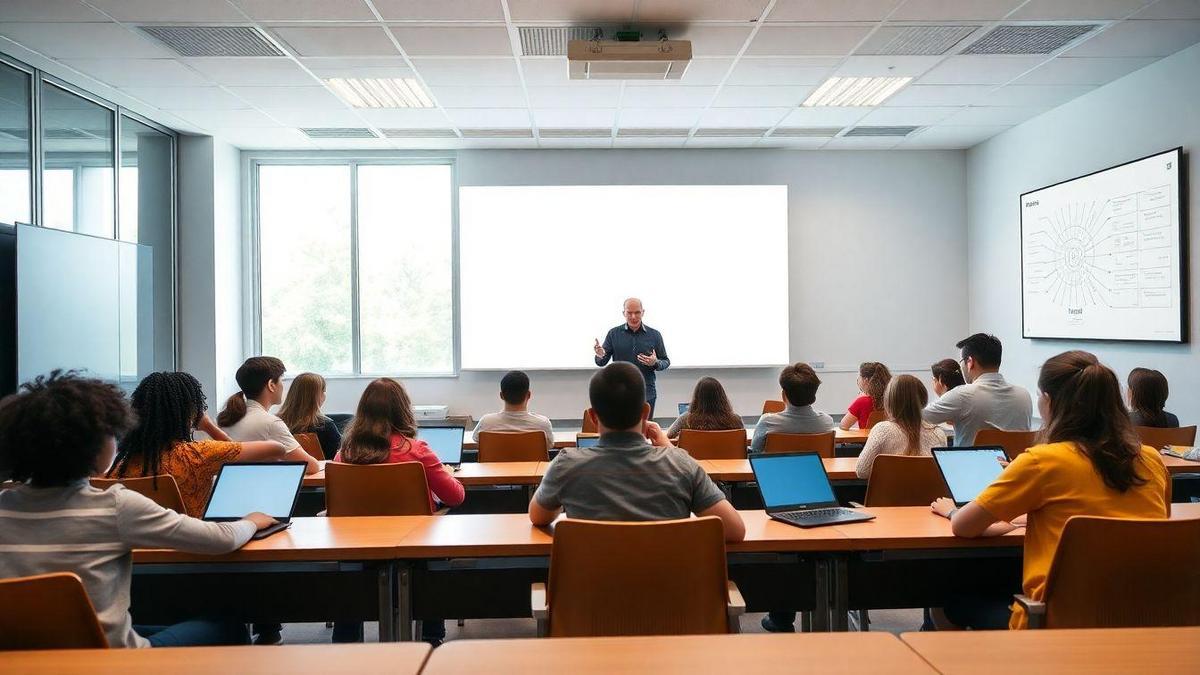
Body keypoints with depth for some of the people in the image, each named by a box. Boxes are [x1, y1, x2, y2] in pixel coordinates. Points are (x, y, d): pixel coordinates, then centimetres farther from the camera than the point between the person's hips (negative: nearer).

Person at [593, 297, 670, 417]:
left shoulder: (654, 335, 4)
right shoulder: (614, 334, 3)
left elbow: (666, 362, 10)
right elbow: (601, 362, 6)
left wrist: (655, 363, -13)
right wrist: (600, 356, -18)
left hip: (647, 394, 0)